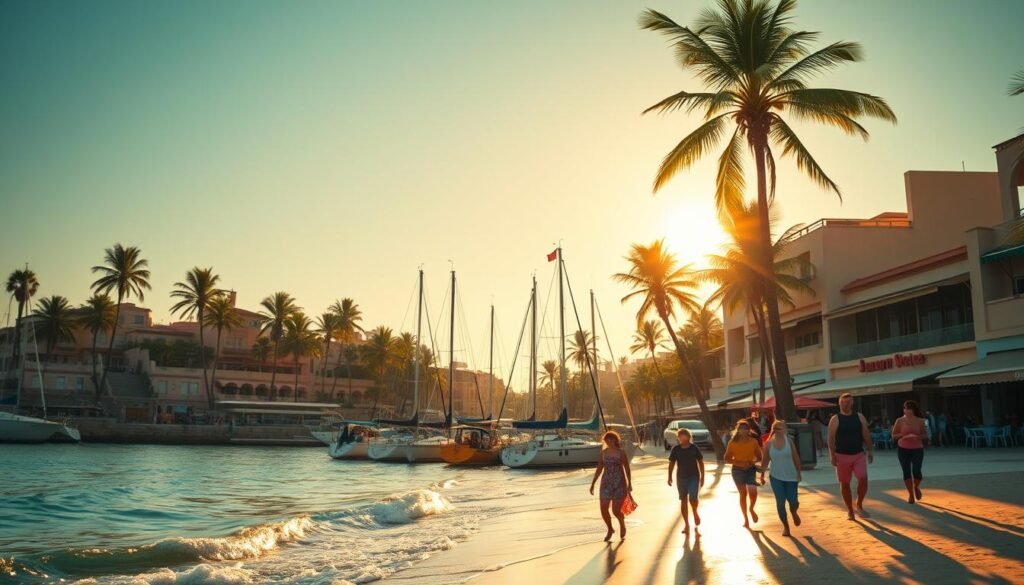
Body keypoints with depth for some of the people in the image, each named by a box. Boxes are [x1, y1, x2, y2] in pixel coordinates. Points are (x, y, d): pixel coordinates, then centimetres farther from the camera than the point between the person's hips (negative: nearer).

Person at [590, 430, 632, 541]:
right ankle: (610, 530, 24)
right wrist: (593, 484, 9)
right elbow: (599, 469, 11)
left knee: (616, 511, -5)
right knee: (603, 509, -2)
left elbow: (627, 469, -3)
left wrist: (629, 484, -11)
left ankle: (622, 525, 28)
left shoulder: (621, 453, -4)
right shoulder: (603, 452, 6)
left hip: (619, 483, -3)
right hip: (606, 483, 3)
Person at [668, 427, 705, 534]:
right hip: (681, 477, 2)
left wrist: (702, 476, 2)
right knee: (683, 500, 5)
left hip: (694, 476, -2)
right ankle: (686, 524, 15)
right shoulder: (676, 449, -1)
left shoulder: (694, 448, -4)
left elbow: (700, 462, 3)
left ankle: (695, 513, 20)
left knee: (692, 498, -14)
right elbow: (671, 463, 5)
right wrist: (670, 476, -3)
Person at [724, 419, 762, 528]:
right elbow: (727, 458, -1)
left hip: (750, 469, 0)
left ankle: (751, 509, 20)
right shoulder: (733, 443, -4)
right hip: (737, 470, 0)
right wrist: (739, 463, -17)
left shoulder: (754, 441, -2)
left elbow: (759, 457, 5)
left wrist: (752, 462, -16)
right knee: (743, 493, 7)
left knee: (753, 493, -14)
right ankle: (746, 519, 21)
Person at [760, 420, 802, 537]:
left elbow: (796, 457, 1)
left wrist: (799, 472, -1)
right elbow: (765, 460, 4)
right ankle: (785, 526, 13)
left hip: (791, 476, 0)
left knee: (793, 501, -1)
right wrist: (762, 474, -1)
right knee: (780, 502, -1)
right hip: (776, 477, 0)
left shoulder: (788, 441, -3)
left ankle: (794, 513, 36)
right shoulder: (769, 443, -2)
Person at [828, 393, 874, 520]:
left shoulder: (859, 417, 5)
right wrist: (832, 455, -10)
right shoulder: (835, 419, -4)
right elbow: (831, 439, -5)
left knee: (863, 479, -13)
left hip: (859, 454, 2)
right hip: (842, 456, -2)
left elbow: (866, 435, 9)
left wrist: (870, 450, 4)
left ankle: (859, 505, 8)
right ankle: (850, 510, 18)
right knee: (844, 483, 4)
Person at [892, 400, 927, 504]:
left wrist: (917, 436, -15)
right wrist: (903, 435, -16)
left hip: (917, 449, 0)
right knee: (906, 472, 1)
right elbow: (894, 435, 2)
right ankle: (910, 494, 15)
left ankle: (916, 487, 23)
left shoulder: (920, 421, -1)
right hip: (903, 449, 0)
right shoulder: (900, 421, -2)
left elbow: (924, 435, 6)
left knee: (916, 471, -10)